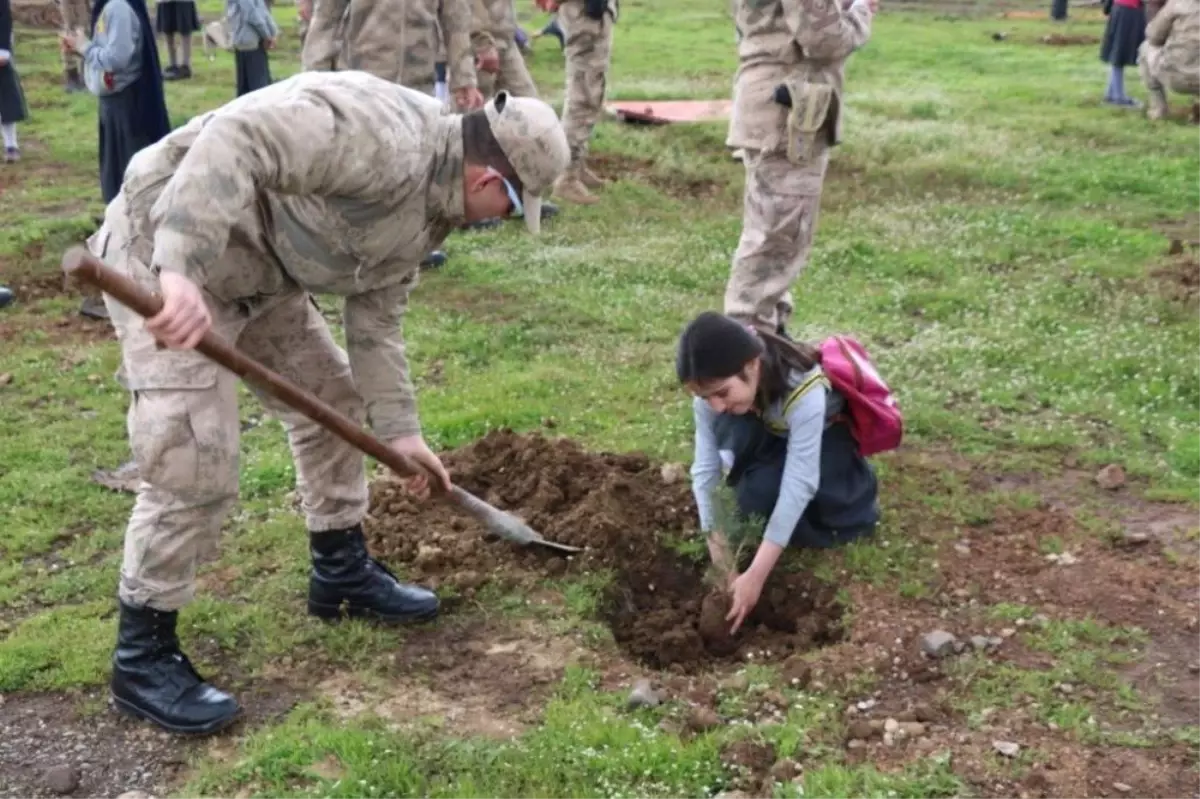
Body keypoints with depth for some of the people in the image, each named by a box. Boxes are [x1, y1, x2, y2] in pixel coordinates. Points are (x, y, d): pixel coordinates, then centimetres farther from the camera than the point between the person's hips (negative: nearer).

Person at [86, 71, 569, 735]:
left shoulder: (427, 212, 5)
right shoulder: (386, 135, -27)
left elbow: (376, 320, 12)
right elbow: (236, 141, -38)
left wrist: (399, 430, 11)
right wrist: (181, 273, -46)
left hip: (255, 268, 10)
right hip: (163, 252, -10)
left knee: (333, 398, 17)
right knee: (195, 467, -12)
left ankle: (342, 574, 34)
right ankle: (141, 658, 6)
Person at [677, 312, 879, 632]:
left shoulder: (804, 392, -41)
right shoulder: (714, 387, -28)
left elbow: (798, 484, -40)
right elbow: (705, 470, -26)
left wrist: (756, 576, -40)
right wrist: (723, 565, -31)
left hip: (824, 439, -3)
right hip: (772, 439, 4)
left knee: (761, 491, -32)